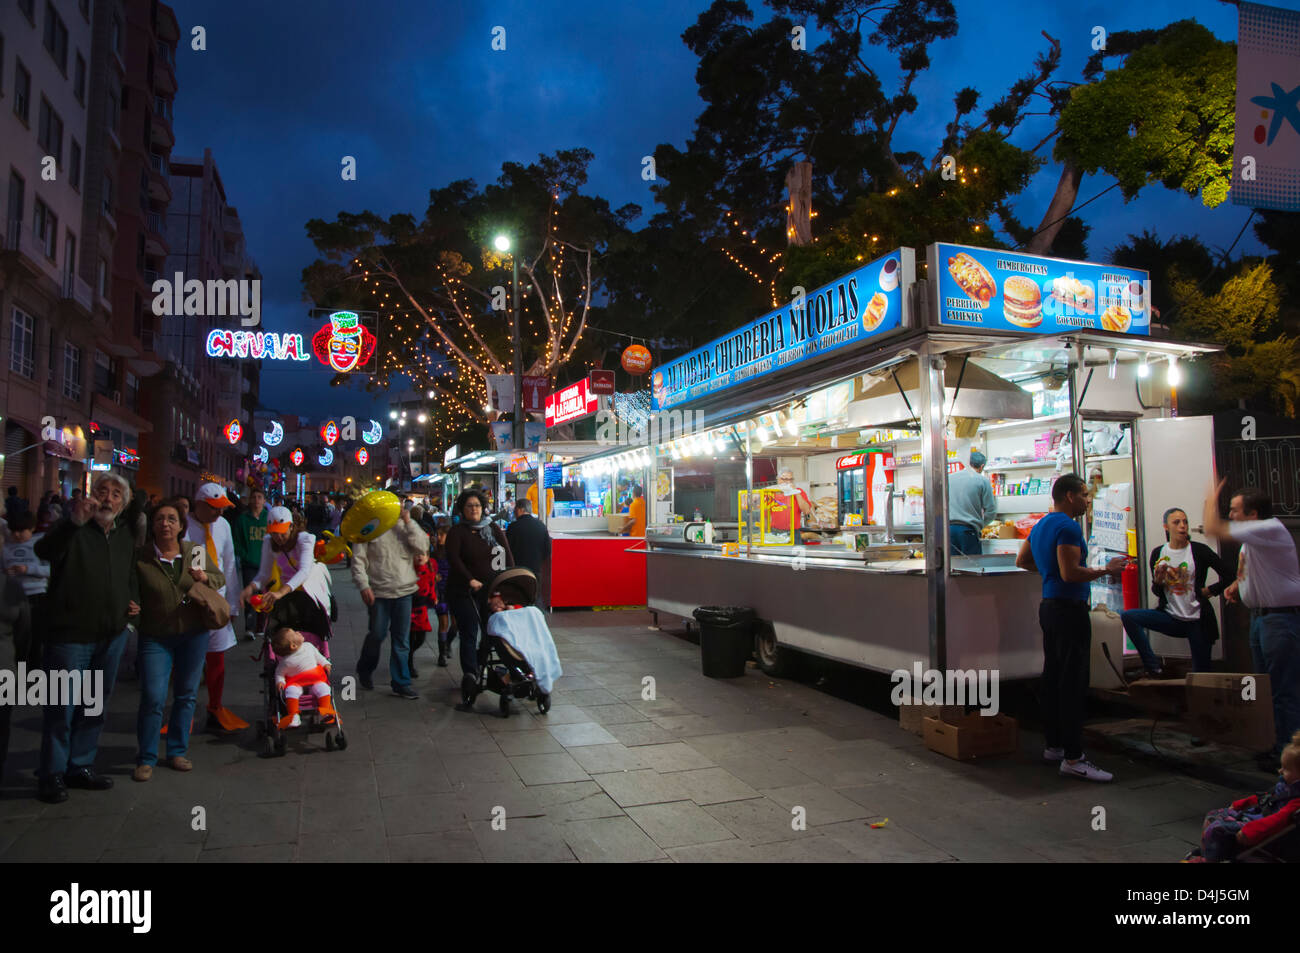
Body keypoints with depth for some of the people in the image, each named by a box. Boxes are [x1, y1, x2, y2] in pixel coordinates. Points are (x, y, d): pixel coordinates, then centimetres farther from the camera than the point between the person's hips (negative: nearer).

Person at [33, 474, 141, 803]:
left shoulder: (125, 536, 10)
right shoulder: (73, 529, -9)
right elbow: (45, 552, -31)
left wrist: (134, 600, 6)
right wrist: (75, 520, -44)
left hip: (112, 636, 6)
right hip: (70, 635, -6)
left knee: (95, 706, 16)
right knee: (62, 707, 1)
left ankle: (80, 766, 29)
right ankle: (52, 775, 15)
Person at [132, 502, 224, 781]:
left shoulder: (196, 551, 0)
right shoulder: (140, 557, -7)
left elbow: (220, 578, 11)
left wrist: (206, 577, -10)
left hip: (194, 634, 3)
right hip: (155, 637, -3)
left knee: (186, 695, 11)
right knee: (153, 698, -7)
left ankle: (177, 751, 27)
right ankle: (146, 758, 11)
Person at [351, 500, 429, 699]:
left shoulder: (404, 526, 6)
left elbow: (423, 546, -8)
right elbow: (358, 560, -4)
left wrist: (408, 522, -10)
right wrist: (363, 586, -12)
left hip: (404, 591, 3)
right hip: (378, 592, -3)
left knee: (402, 639, 6)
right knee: (377, 634, 6)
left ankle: (401, 683, 15)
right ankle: (364, 671, 34)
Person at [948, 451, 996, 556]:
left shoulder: (950, 478, 11)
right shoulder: (982, 480, 0)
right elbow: (991, 511, -1)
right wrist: (980, 524, 14)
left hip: (949, 528, 4)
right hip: (968, 529, -4)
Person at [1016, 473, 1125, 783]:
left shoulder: (1040, 525, 15)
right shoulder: (1067, 527, -16)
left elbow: (1022, 560, 25)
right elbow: (1070, 573, -23)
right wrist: (1106, 570, -13)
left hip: (1049, 605, 10)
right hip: (1069, 609, -10)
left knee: (1053, 678, 14)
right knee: (1073, 684, -8)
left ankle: (1054, 745, 22)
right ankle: (1072, 759, -6)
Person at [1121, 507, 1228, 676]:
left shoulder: (1199, 550, -5)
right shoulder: (1158, 553, 3)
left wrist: (1209, 591, -4)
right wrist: (1157, 581, -11)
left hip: (1197, 619, -2)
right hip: (1171, 617, 3)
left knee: (1201, 673, -2)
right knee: (1128, 617, -19)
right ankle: (1153, 668, -17)